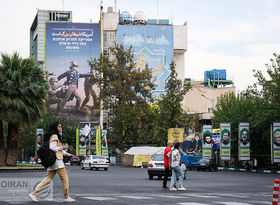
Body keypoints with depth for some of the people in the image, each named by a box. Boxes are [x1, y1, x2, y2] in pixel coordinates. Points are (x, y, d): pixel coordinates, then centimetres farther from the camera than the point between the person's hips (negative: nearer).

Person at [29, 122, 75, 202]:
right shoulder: (54, 136, -9)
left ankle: (33, 193, 1)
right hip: (56, 160, -10)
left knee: (48, 179, 7)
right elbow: (52, 148, -20)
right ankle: (66, 197, 2)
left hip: (52, 161, 10)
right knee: (65, 178, -3)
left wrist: (68, 154, 28)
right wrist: (61, 148, -8)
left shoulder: (56, 136, 23)